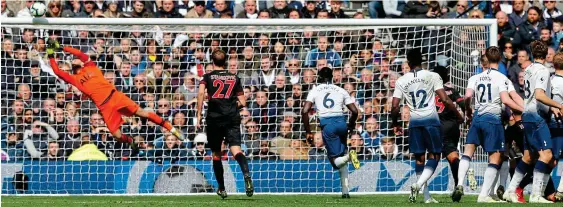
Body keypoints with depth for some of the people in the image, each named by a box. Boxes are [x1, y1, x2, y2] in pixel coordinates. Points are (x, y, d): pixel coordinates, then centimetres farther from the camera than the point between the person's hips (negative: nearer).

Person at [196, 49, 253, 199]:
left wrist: (199, 115, -9)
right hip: (232, 118, 1)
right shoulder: (235, 78, 15)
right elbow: (243, 102, 14)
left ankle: (222, 189, 21)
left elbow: (201, 93, -11)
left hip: (214, 119, -1)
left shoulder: (207, 77, 9)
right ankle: (246, 174, -43)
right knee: (235, 149, -14)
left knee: (216, 154, 14)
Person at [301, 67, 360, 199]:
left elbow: (305, 111, -1)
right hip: (341, 122, 3)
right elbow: (354, 111, 9)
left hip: (327, 124, -3)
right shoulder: (341, 91, 15)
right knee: (341, 156, 16)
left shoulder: (315, 91, 10)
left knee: (336, 161, -1)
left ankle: (348, 156, -36)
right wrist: (351, 125, 29)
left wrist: (308, 132, 6)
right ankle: (345, 191, 8)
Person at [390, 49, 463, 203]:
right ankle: (418, 185, -21)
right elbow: (445, 100, -8)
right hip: (431, 119, -3)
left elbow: (395, 106, 1)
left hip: (414, 121, 3)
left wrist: (395, 124, 18)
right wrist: (458, 115, 3)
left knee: (419, 158, 10)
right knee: (434, 156, 3)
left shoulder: (401, 81, 5)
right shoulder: (432, 76, -1)